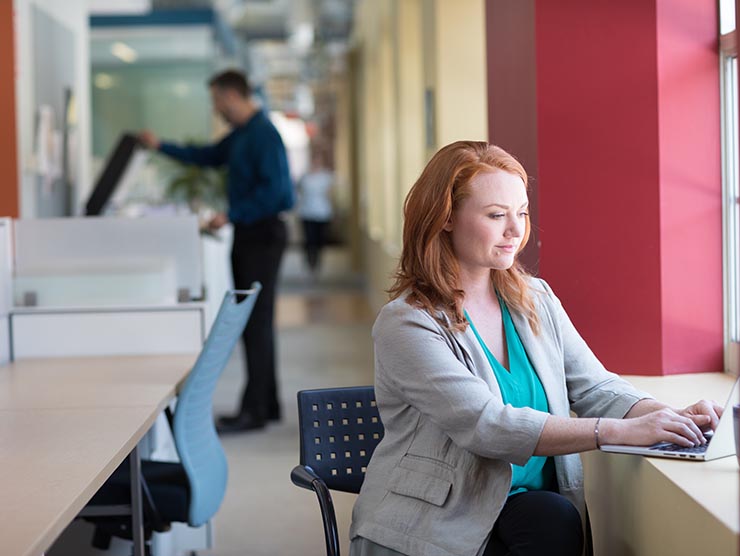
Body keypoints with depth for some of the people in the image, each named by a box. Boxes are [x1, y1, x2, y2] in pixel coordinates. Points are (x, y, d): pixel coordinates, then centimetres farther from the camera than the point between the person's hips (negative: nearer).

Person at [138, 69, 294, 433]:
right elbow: (209, 157, 30)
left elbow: (273, 188, -24)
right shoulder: (241, 134, 15)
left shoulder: (263, 134, -16)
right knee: (253, 322, 12)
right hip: (249, 234, 10)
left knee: (256, 323, -8)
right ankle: (266, 404, 19)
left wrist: (232, 216, -20)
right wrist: (161, 147, 31)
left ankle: (254, 410, -5)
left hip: (262, 234, -10)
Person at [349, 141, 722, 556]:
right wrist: (619, 431, -29)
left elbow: (594, 387, 8)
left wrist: (673, 417, -13)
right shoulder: (406, 323, -11)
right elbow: (486, 426, -22)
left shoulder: (536, 300, 11)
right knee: (554, 519, -30)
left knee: (555, 520, -27)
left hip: (530, 508, 6)